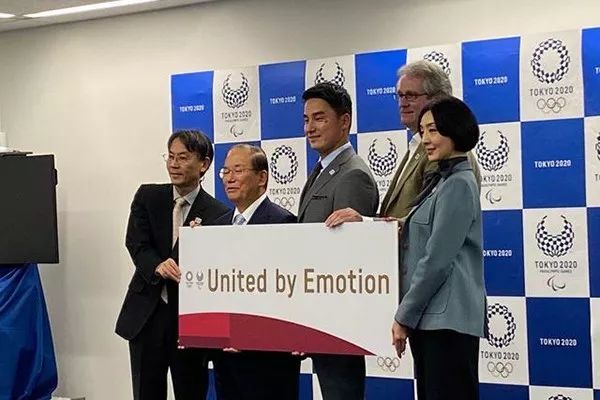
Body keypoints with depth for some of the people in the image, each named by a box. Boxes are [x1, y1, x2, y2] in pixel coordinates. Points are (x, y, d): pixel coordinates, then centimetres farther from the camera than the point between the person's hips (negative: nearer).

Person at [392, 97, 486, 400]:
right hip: (428, 317, 9)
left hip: (446, 318, -9)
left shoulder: (458, 185, -11)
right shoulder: (441, 181, 17)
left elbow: (437, 260, -16)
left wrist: (404, 316, -12)